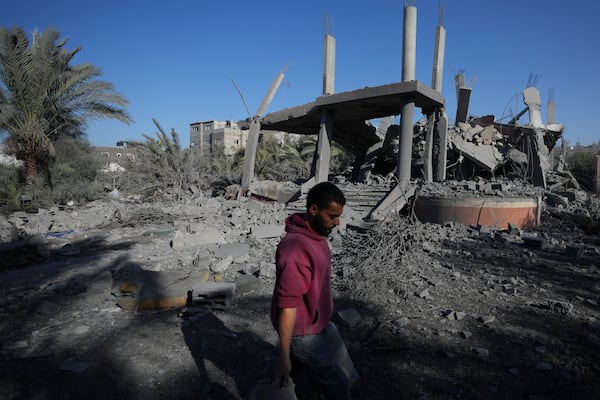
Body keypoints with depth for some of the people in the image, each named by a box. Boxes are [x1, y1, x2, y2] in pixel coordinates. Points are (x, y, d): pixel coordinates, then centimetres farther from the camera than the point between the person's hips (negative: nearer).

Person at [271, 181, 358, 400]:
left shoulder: (316, 234, -1)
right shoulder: (296, 247, -31)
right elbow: (287, 305, -30)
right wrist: (284, 356, -26)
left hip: (321, 324, 9)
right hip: (304, 334, -9)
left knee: (346, 376, 24)